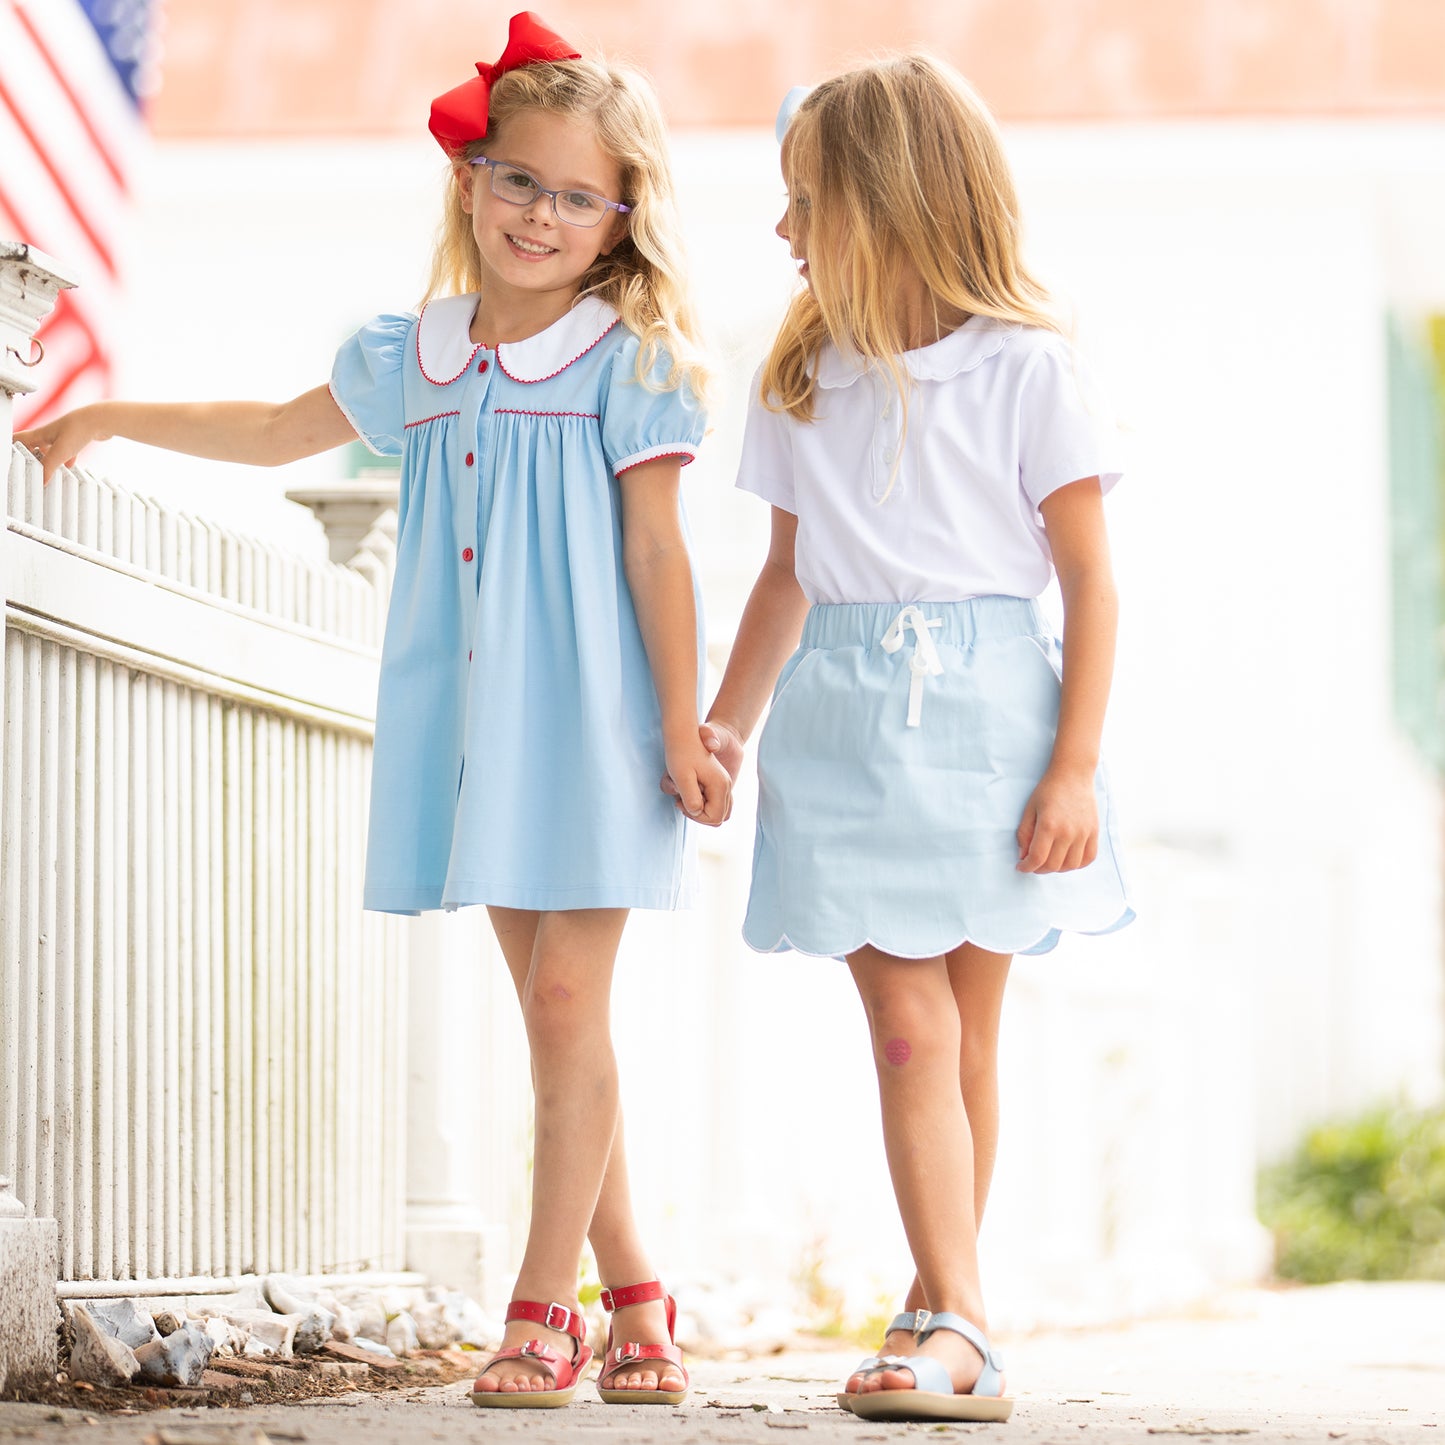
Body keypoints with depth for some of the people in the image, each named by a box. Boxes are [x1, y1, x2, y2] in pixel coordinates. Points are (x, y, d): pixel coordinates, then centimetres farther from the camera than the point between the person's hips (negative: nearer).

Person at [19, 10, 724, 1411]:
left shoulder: (628, 361, -4)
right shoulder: (415, 355, 11)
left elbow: (656, 549, -6)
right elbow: (281, 429, 26)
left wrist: (684, 727, -9)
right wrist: (114, 416, 28)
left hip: (587, 721, -6)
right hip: (471, 724, 6)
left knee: (566, 998, -8)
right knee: (549, 1007, 8)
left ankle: (545, 1308, -3)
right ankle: (630, 1294, 15)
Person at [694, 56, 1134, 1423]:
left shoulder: (1022, 368, -3)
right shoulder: (802, 378, 12)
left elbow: (1088, 576, -3)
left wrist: (1075, 766, -9)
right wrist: (724, 717, 12)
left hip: (984, 708, -3)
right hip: (842, 723, 3)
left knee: (966, 1028, 4)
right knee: (908, 1028, -6)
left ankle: (938, 1312, 13)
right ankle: (956, 1327, -9)